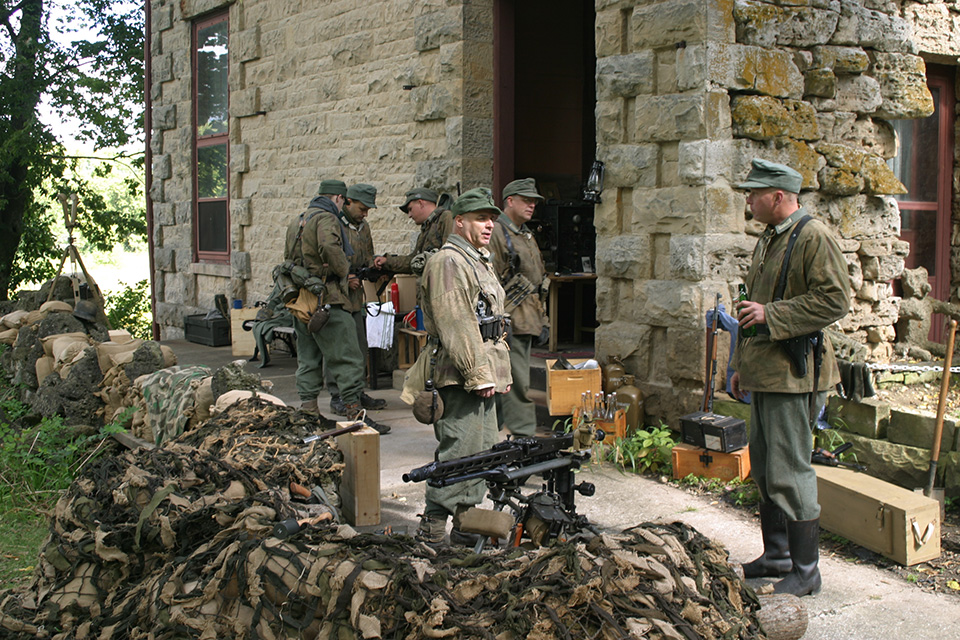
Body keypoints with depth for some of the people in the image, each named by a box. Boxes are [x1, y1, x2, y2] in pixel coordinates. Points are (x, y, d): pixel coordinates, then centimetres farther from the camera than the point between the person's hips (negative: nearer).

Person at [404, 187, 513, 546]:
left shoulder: (481, 262, 21)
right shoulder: (448, 262, -12)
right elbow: (455, 325, -20)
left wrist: (502, 371, 22)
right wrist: (477, 375, -21)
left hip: (485, 373, 10)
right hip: (460, 375, -10)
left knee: (484, 449, 13)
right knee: (460, 451, -10)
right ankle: (432, 529, -2)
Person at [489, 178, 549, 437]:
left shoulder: (527, 236, 21)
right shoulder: (496, 233, -9)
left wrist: (542, 320, 22)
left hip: (526, 322, 9)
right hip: (510, 322, -9)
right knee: (518, 383, -9)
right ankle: (523, 434, -5)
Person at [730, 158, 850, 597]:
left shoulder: (815, 237, -11)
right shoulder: (768, 239, 18)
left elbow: (834, 301, -19)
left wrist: (770, 315, -20)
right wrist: (741, 364, 23)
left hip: (793, 375, -10)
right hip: (764, 371, 10)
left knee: (789, 472, -6)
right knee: (764, 469, 15)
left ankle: (805, 571, 4)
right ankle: (776, 556, 27)